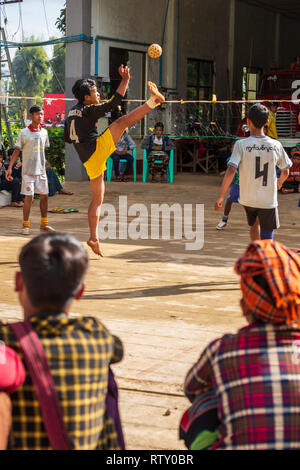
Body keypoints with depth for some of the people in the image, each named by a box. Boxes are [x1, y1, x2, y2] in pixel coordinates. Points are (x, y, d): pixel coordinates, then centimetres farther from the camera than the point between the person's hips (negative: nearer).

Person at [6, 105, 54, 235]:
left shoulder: (44, 132, 8)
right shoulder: (24, 133, -5)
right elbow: (16, 151, -3)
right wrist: (10, 167, -9)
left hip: (41, 170, 5)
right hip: (28, 170, -5)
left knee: (44, 196, 6)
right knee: (29, 196, -6)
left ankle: (44, 224, 17)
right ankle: (26, 225, 3)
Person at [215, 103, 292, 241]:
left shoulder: (241, 145, -11)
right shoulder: (276, 145, -5)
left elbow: (230, 172, -19)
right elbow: (285, 172, 8)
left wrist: (220, 197, -12)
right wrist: (280, 182, 32)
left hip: (247, 198, 1)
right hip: (268, 201, -1)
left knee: (254, 225, 30)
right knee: (266, 239, 2)